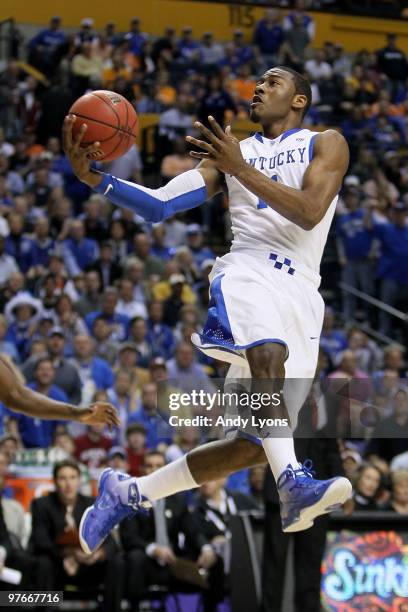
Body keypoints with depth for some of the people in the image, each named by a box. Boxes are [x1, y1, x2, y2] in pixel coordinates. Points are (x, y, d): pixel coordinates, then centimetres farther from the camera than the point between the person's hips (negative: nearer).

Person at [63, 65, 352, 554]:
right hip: (246, 275, -1)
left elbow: (309, 213, -9)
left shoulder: (325, 145, 10)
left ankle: (129, 493, 12)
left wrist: (241, 169, -18)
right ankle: (293, 486, -53)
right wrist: (96, 179, -10)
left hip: (300, 297, 1)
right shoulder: (230, 150, 18)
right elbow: (159, 205, 7)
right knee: (267, 353, -38)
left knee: (251, 446, -3)